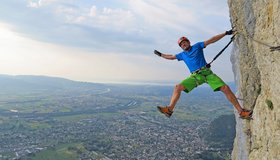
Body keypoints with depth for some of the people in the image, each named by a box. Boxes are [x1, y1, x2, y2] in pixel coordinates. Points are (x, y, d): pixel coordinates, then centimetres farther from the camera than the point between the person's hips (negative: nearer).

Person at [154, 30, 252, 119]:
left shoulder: (197, 46, 10)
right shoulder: (182, 55, 19)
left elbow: (211, 40, 5)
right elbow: (171, 57, 32)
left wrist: (225, 33, 0)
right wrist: (160, 55, 35)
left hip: (207, 73, -2)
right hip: (195, 76, 2)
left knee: (225, 88, -15)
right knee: (178, 87, -16)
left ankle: (241, 111, -8)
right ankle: (169, 109, -17)